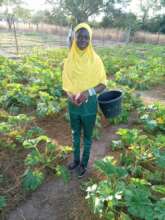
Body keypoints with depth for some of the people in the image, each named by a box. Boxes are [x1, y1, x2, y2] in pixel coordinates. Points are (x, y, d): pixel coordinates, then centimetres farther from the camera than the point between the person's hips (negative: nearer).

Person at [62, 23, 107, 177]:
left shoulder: (95, 60, -11)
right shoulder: (69, 60, -4)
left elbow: (103, 84, -7)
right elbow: (66, 84, 2)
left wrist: (88, 92, -24)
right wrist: (70, 96, -18)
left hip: (89, 105, -2)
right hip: (73, 105, 3)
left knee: (87, 136, 16)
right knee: (75, 134, 21)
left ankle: (84, 163, 40)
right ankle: (76, 159, 46)